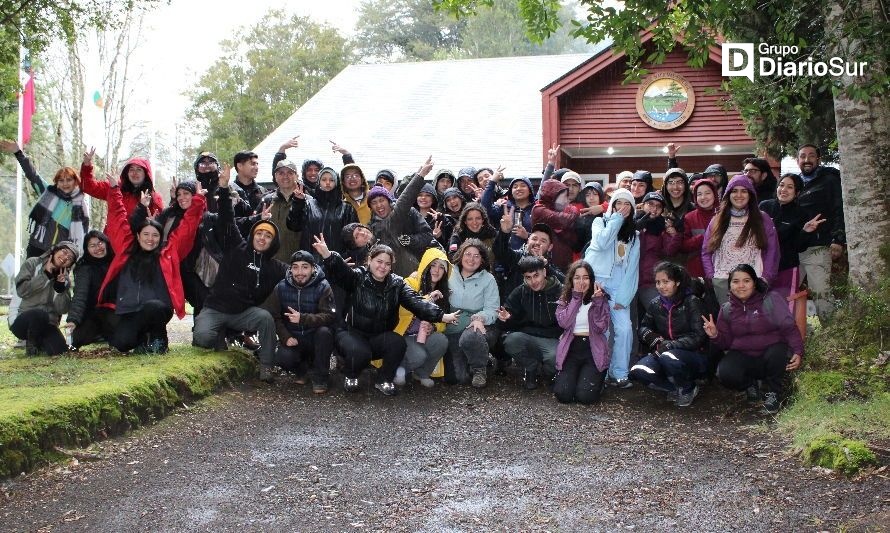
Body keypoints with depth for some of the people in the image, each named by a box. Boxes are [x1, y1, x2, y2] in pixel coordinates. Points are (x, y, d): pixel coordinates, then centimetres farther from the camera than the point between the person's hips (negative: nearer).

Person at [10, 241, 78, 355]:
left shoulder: (65, 279, 9)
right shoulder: (32, 264, 0)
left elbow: (62, 309, -2)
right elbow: (21, 291, -14)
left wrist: (60, 286, -13)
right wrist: (46, 275, -13)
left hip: (47, 324, 4)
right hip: (22, 320, -4)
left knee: (60, 350, -22)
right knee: (39, 314, -38)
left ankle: (39, 342, 14)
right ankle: (31, 344, -8)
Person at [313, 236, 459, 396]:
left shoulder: (397, 284, 1)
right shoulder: (357, 277, -6)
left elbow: (416, 302, -12)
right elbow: (339, 270, -27)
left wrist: (442, 316, -29)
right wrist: (327, 255, -50)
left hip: (380, 337, 3)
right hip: (353, 333, -3)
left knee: (398, 343, -27)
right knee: (360, 353, -33)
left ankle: (384, 380, -2)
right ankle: (350, 376, 3)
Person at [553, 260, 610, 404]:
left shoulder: (601, 299, 5)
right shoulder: (564, 300, 9)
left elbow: (601, 328, -9)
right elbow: (564, 323, -11)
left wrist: (597, 301, -16)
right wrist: (576, 298, -11)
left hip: (593, 351, -1)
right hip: (571, 350, 1)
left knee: (584, 396, -19)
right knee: (563, 394, -19)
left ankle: (596, 380, 16)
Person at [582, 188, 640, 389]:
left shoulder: (634, 236, 16)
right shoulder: (600, 222, 9)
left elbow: (632, 268, 6)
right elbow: (602, 243, -15)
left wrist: (623, 297, -5)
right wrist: (617, 218, -7)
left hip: (618, 287, 3)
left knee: (624, 328, -13)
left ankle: (619, 373, -3)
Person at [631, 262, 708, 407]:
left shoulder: (692, 302, -8)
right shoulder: (654, 304, 7)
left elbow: (698, 337, -14)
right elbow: (644, 328, 13)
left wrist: (669, 345, -23)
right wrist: (656, 341, -11)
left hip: (693, 354, -4)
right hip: (663, 353, 4)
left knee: (668, 358, -38)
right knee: (638, 371, -25)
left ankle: (688, 389, -6)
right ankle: (677, 389, -4)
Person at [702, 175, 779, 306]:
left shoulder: (763, 220, 9)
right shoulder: (717, 221, 14)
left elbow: (772, 252, 5)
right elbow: (706, 252, 13)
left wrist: (765, 278, -4)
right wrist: (711, 277, 1)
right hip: (721, 284, 2)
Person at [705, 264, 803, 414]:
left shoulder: (771, 300, -4)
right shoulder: (727, 310, 6)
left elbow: (789, 328, -10)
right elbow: (726, 342, 8)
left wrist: (797, 352, -23)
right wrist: (715, 335, -14)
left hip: (772, 351, -1)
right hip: (743, 357, 2)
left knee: (777, 353, -37)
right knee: (725, 373, -29)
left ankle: (773, 393, -6)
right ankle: (749, 384, 10)